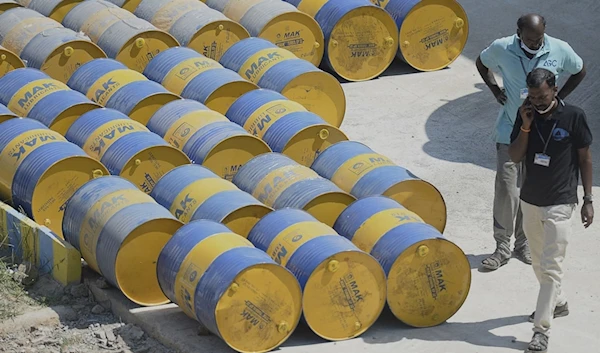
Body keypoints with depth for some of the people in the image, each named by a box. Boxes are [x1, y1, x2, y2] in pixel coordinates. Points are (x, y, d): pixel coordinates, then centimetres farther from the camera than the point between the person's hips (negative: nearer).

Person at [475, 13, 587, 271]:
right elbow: (482, 63, 11)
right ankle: (503, 247, 7)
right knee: (506, 190, -6)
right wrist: (495, 90, 0)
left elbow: (579, 72, 9)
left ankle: (524, 243, 25)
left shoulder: (560, 50, -11)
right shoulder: (501, 48, -11)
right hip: (510, 131, -1)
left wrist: (558, 98, 1)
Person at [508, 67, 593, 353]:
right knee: (539, 262, 20)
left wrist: (588, 199, -3)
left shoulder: (573, 117, -13)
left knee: (550, 267, -7)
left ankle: (542, 330, -4)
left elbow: (585, 158, -4)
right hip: (530, 200, 5)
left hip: (560, 204, -5)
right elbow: (515, 157, -4)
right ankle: (558, 302, 43)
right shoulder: (526, 114, -3)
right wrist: (526, 126, -18)